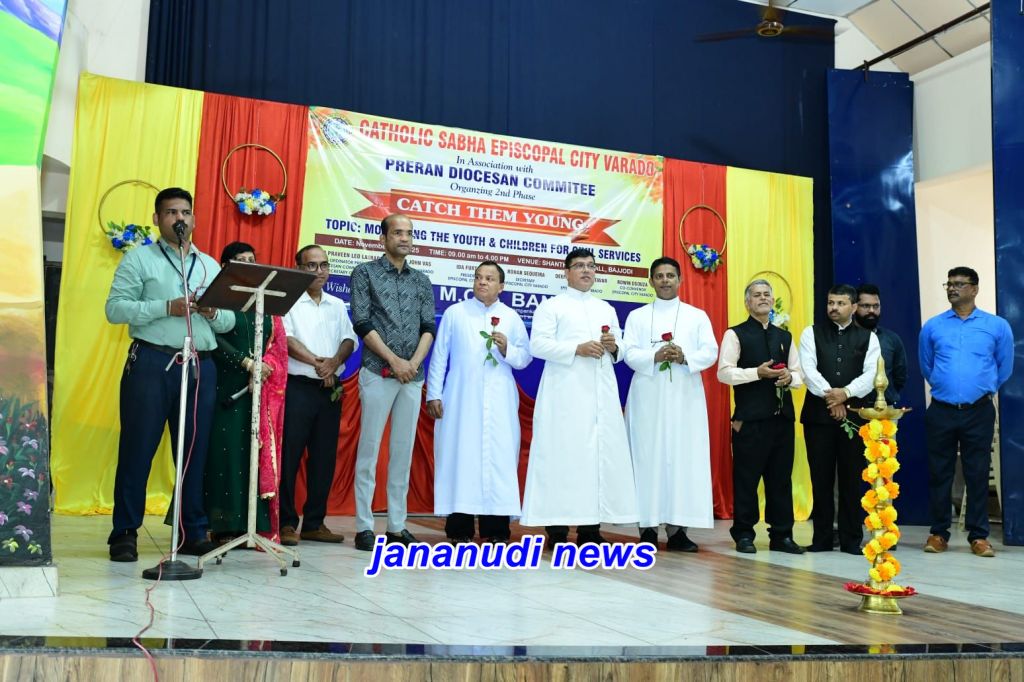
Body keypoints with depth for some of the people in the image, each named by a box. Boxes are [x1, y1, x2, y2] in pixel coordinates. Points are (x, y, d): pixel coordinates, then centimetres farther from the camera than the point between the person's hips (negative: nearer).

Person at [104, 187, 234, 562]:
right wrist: (167, 308, -15)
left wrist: (212, 312, -7)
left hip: (200, 366, 4)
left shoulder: (211, 266, 18)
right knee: (137, 448, -2)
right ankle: (125, 532, 6)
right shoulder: (139, 258, 5)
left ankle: (194, 532, 12)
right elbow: (115, 308, -6)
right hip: (152, 363, -4)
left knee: (195, 450, 5)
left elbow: (229, 323, 16)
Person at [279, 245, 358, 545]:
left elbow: (349, 340, 8)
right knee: (289, 455, -5)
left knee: (324, 457, 6)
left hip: (330, 388, 5)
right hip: (297, 387, -5)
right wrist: (317, 362, -16)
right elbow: (285, 339, -11)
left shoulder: (337, 305, 17)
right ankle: (286, 522, 2)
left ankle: (314, 523, 14)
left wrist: (334, 362, -12)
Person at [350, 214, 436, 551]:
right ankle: (364, 526, 2)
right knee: (369, 449, -3)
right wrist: (395, 361, -11)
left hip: (413, 377, 4)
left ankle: (397, 525, 11)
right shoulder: (365, 273, 2)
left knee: (403, 451, 6)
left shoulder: (421, 281, 14)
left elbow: (428, 328, 9)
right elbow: (362, 324, -5)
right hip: (378, 373, -4)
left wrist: (414, 362, -8)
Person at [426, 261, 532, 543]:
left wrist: (507, 349, -10)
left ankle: (495, 528, 1)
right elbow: (439, 356, 5)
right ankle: (459, 528, 2)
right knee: (460, 456, -3)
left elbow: (525, 358, 9)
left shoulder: (511, 317, 13)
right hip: (461, 399, -1)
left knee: (499, 458, -3)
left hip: (499, 402, 1)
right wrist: (433, 394, -1)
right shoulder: (454, 313, 9)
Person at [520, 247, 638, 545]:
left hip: (601, 393, 5)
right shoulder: (551, 306, 6)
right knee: (562, 453, -9)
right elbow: (538, 344, -7)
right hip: (565, 393, -5)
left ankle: (590, 527, 4)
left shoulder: (607, 309, 23)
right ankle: (556, 527, -7)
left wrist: (613, 347, -1)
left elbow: (620, 352, 22)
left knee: (601, 453, -1)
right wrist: (577, 349, -16)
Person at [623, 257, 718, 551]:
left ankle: (676, 528, -2)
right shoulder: (637, 316, 11)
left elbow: (710, 352, 2)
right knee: (647, 457, -3)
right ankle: (647, 527, 1)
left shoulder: (697, 316, 13)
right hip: (648, 397, 0)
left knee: (684, 457, -4)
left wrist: (685, 358, -17)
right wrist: (655, 357, -19)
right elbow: (630, 354, 0)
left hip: (685, 397, 1)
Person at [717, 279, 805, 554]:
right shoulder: (735, 334, 0)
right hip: (750, 418, -5)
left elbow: (799, 374, 17)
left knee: (781, 478, 8)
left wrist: (790, 377, -6)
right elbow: (724, 372, -9)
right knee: (746, 477, 0)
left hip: (782, 416, 5)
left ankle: (781, 535, 16)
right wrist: (757, 372, -18)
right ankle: (744, 534, 9)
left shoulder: (785, 336, 18)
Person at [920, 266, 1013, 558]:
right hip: (941, 411, 1)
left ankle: (979, 535, 12)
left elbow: (1004, 367, 12)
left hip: (979, 412, -1)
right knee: (939, 473, 5)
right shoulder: (932, 326, 4)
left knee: (977, 474, 3)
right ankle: (939, 533, 14)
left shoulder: (997, 326, 1)